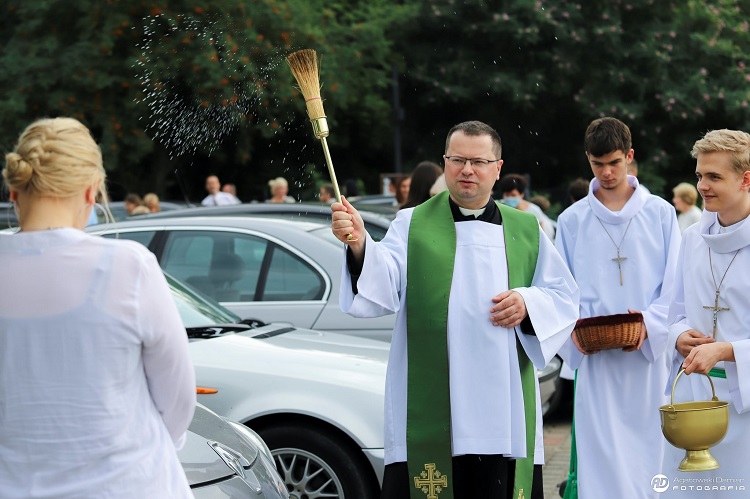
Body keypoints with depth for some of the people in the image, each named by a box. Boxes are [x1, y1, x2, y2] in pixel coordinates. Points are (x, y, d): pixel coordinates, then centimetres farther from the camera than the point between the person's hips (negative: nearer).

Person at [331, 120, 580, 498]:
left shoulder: (525, 231, 14)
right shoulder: (412, 225, 7)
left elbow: (564, 297, 15)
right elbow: (382, 287, -10)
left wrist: (528, 303, -7)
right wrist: (360, 246, -30)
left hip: (504, 409, 2)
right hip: (429, 408, -2)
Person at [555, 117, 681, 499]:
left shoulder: (660, 214, 5)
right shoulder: (572, 220, 7)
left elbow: (675, 284, 2)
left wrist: (649, 323, -14)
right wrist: (573, 326, -12)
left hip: (650, 355, 0)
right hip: (596, 358, 0)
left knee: (649, 448, 4)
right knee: (602, 458, -4)